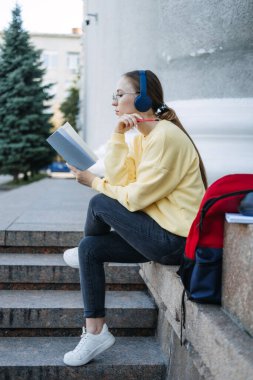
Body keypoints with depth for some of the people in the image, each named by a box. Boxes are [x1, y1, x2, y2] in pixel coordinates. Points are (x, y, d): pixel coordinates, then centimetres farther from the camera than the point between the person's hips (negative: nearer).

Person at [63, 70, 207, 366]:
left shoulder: (165, 136, -18)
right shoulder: (141, 137, 12)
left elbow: (135, 197, -18)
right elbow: (118, 181, -1)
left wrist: (93, 182, -5)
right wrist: (118, 135, -7)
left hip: (176, 240, -9)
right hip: (161, 232, 9)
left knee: (99, 204, -12)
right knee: (90, 249, 3)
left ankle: (83, 253, 21)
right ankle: (95, 332, 8)